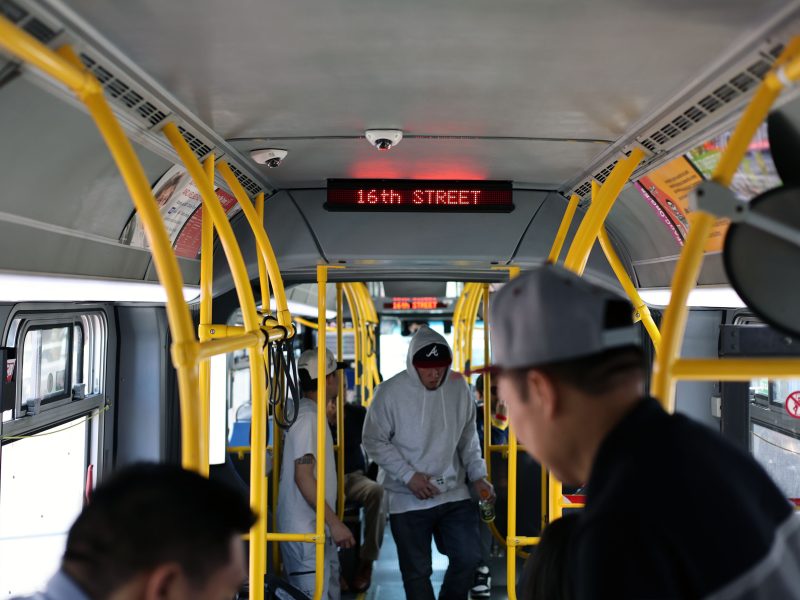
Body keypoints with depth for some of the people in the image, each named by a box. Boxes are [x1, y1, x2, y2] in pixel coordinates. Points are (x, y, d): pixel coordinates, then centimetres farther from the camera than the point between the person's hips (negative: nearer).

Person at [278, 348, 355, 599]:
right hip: (306, 531, -10)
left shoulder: (312, 414, 14)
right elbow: (303, 477, -22)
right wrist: (334, 522, -22)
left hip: (319, 531, 10)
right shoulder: (307, 418, -17)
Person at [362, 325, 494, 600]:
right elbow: (374, 441, -8)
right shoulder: (390, 392, -12)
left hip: (455, 494, 3)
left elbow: (468, 438, 10)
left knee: (468, 557, 4)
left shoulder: (459, 387, -1)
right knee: (417, 570, 8)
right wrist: (409, 475, -15)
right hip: (409, 500, -3)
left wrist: (477, 475, 0)